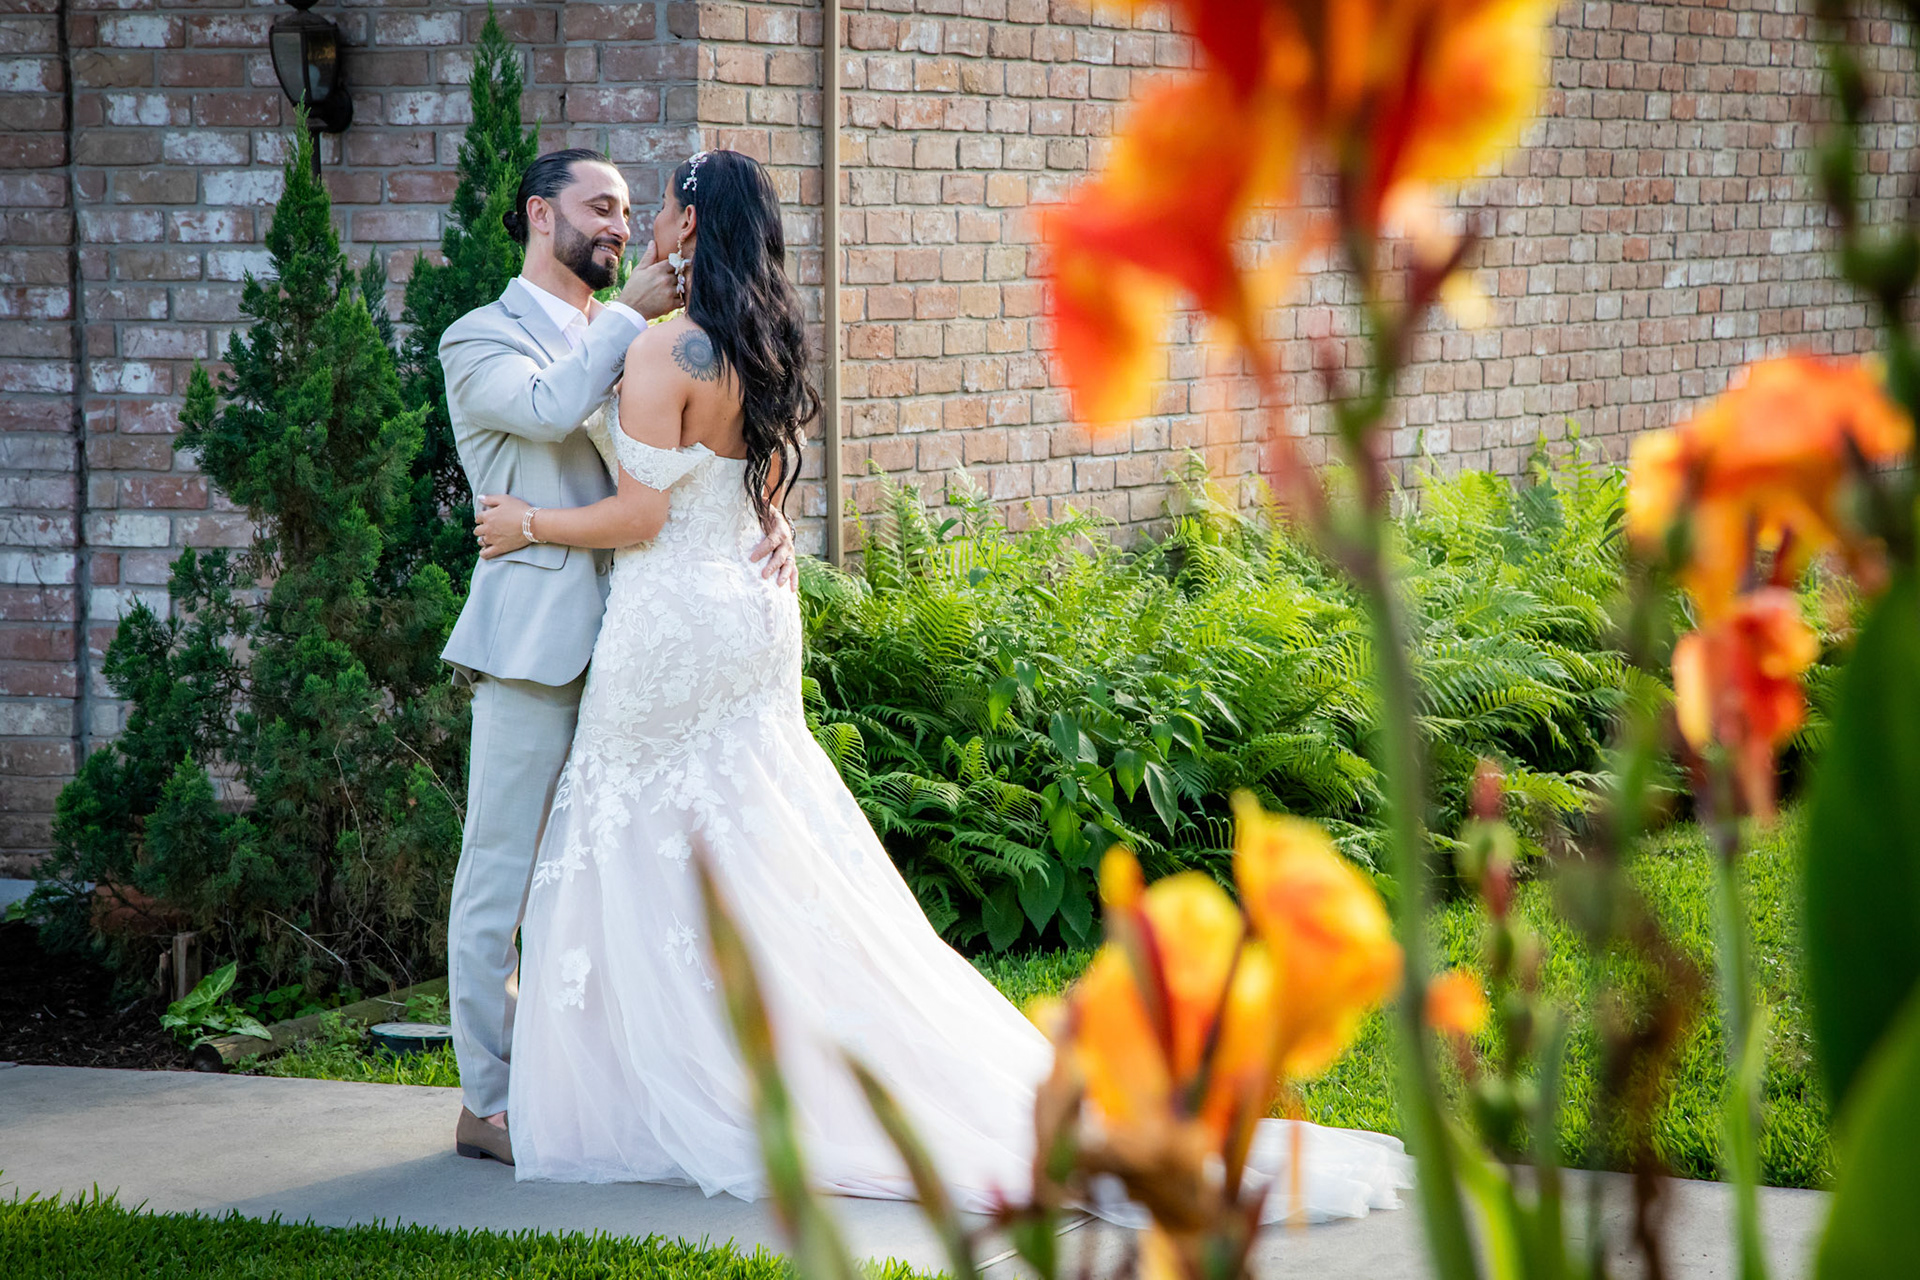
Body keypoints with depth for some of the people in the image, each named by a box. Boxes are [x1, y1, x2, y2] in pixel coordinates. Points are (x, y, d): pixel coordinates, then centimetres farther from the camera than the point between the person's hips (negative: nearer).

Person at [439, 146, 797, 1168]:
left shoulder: (631, 341, 19)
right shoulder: (481, 339, 0)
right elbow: (549, 408, -21)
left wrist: (769, 522, -5)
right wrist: (631, 312, -14)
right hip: (531, 639, -6)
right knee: (501, 875, -2)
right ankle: (487, 1102, 5)